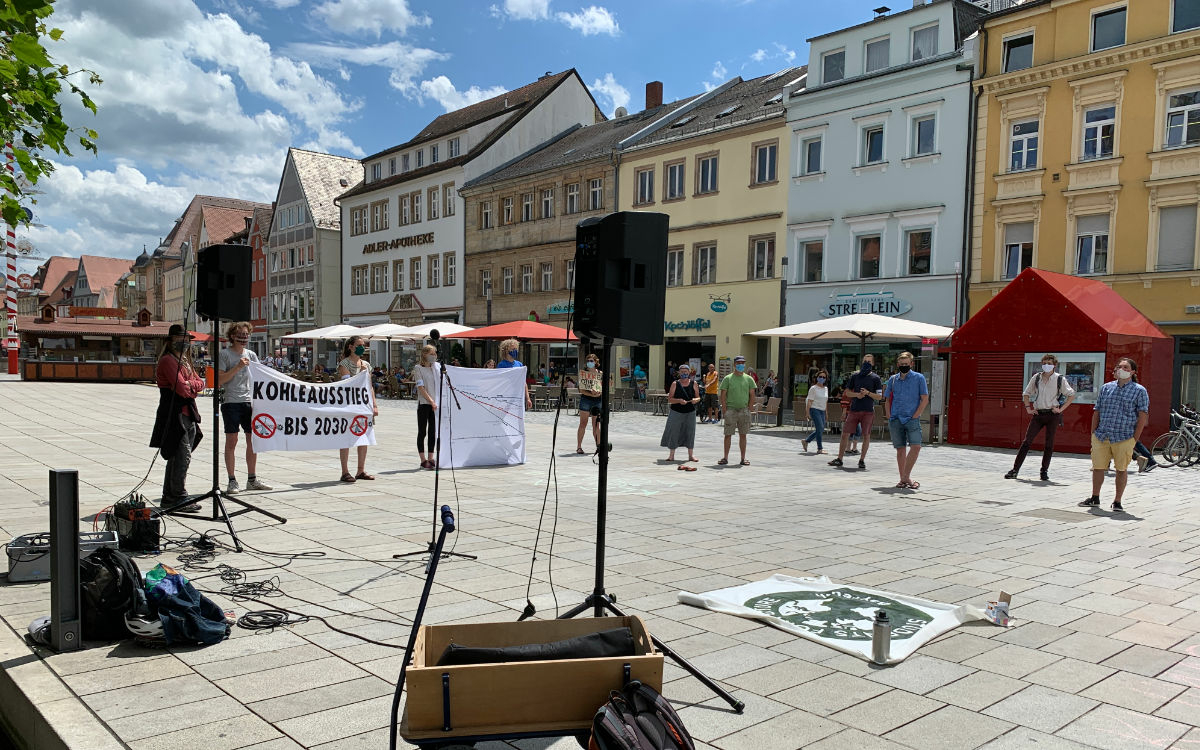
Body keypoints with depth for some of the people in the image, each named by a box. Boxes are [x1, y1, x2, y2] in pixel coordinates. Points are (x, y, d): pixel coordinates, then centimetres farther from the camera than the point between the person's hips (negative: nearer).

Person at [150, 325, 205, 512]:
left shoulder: (186, 360, 20)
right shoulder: (168, 360, -9)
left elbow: (200, 383, 12)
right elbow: (182, 388, -19)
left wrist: (191, 385, -8)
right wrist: (195, 385, 1)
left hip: (187, 414, 9)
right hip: (174, 414, -9)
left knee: (176, 456, 13)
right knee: (182, 455, -12)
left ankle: (169, 497, 21)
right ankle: (179, 497, -7)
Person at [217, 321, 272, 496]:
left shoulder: (251, 355, 15)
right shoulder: (224, 354, -1)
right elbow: (219, 380, -8)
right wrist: (237, 367, -15)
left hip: (249, 402, 5)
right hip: (231, 403, -5)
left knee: (253, 440, 7)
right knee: (231, 441, -2)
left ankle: (252, 480, 17)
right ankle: (232, 481, 3)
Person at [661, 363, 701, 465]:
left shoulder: (693, 384, 4)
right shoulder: (675, 384, -1)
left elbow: (698, 397, 8)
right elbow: (669, 399, -4)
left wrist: (696, 400, -15)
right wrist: (679, 400, -21)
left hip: (690, 412, 2)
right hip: (676, 412, -2)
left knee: (690, 432, 4)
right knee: (673, 432, -1)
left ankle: (691, 455, 14)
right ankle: (671, 455, 9)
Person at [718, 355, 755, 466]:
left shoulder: (749, 379, 8)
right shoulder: (728, 378, 1)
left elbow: (752, 394, 10)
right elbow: (723, 394, -1)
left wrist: (749, 407, 2)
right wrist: (724, 408, -8)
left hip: (744, 410, 2)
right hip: (730, 410, -2)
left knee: (743, 435, 6)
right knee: (728, 434, 0)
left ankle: (743, 458, 12)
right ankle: (725, 457, 7)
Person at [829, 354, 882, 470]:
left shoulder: (875, 378, 3)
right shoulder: (855, 376, 11)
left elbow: (879, 396, 1)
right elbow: (847, 392, 14)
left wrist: (868, 393, -15)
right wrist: (857, 394, -5)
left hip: (868, 411, -2)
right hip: (854, 410, 2)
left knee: (866, 436, 1)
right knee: (845, 434, 0)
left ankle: (862, 460, 12)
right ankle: (839, 459, 6)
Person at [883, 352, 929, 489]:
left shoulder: (919, 378, 3)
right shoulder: (892, 379, 12)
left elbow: (925, 399, 0)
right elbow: (887, 400, 17)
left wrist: (915, 416, -8)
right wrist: (889, 417, 5)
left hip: (912, 419, -3)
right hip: (895, 420, 3)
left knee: (916, 446, -16)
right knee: (900, 449, 5)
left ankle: (905, 477, -8)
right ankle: (903, 479, 11)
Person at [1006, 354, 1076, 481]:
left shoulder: (1060, 379, 0)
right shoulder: (1036, 377, 7)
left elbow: (1071, 395, 3)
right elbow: (1026, 393, 17)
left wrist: (1061, 409, -5)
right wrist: (1028, 408, 6)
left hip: (1052, 414, -2)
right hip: (1038, 413, 2)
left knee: (1049, 443, 3)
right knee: (1027, 440, -2)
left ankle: (1044, 471, 14)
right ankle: (1015, 469, -2)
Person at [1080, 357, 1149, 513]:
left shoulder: (1139, 391, 2)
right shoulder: (1106, 388, 12)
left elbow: (1143, 416, -2)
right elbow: (1097, 412, 13)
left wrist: (1135, 438, -8)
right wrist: (1093, 434, 7)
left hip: (1124, 438, -3)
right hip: (1101, 436, 3)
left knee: (1121, 470, 3)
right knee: (1097, 468, 6)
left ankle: (1117, 502, 13)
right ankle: (1095, 498, 20)